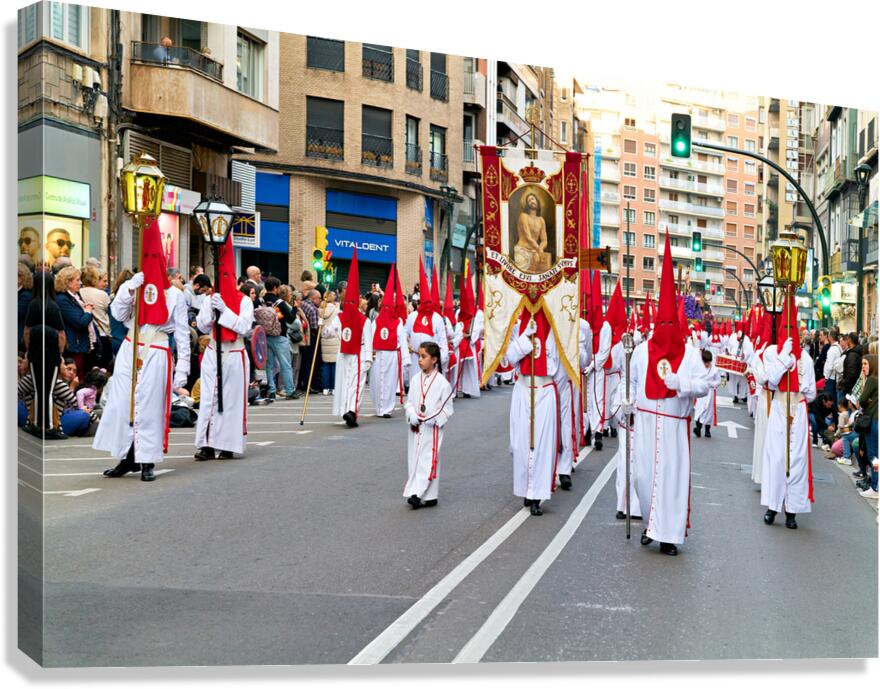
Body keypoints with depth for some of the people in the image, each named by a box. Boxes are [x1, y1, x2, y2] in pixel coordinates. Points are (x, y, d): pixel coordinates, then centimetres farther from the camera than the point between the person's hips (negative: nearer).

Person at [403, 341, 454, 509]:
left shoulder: (442, 382, -9)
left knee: (428, 461, -8)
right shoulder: (415, 379, 6)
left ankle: (417, 494, -9)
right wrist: (412, 415, -9)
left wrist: (434, 418, -20)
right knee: (414, 460, 9)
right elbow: (409, 402, 9)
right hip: (415, 428, 5)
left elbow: (447, 408, -7)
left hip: (432, 429, -5)